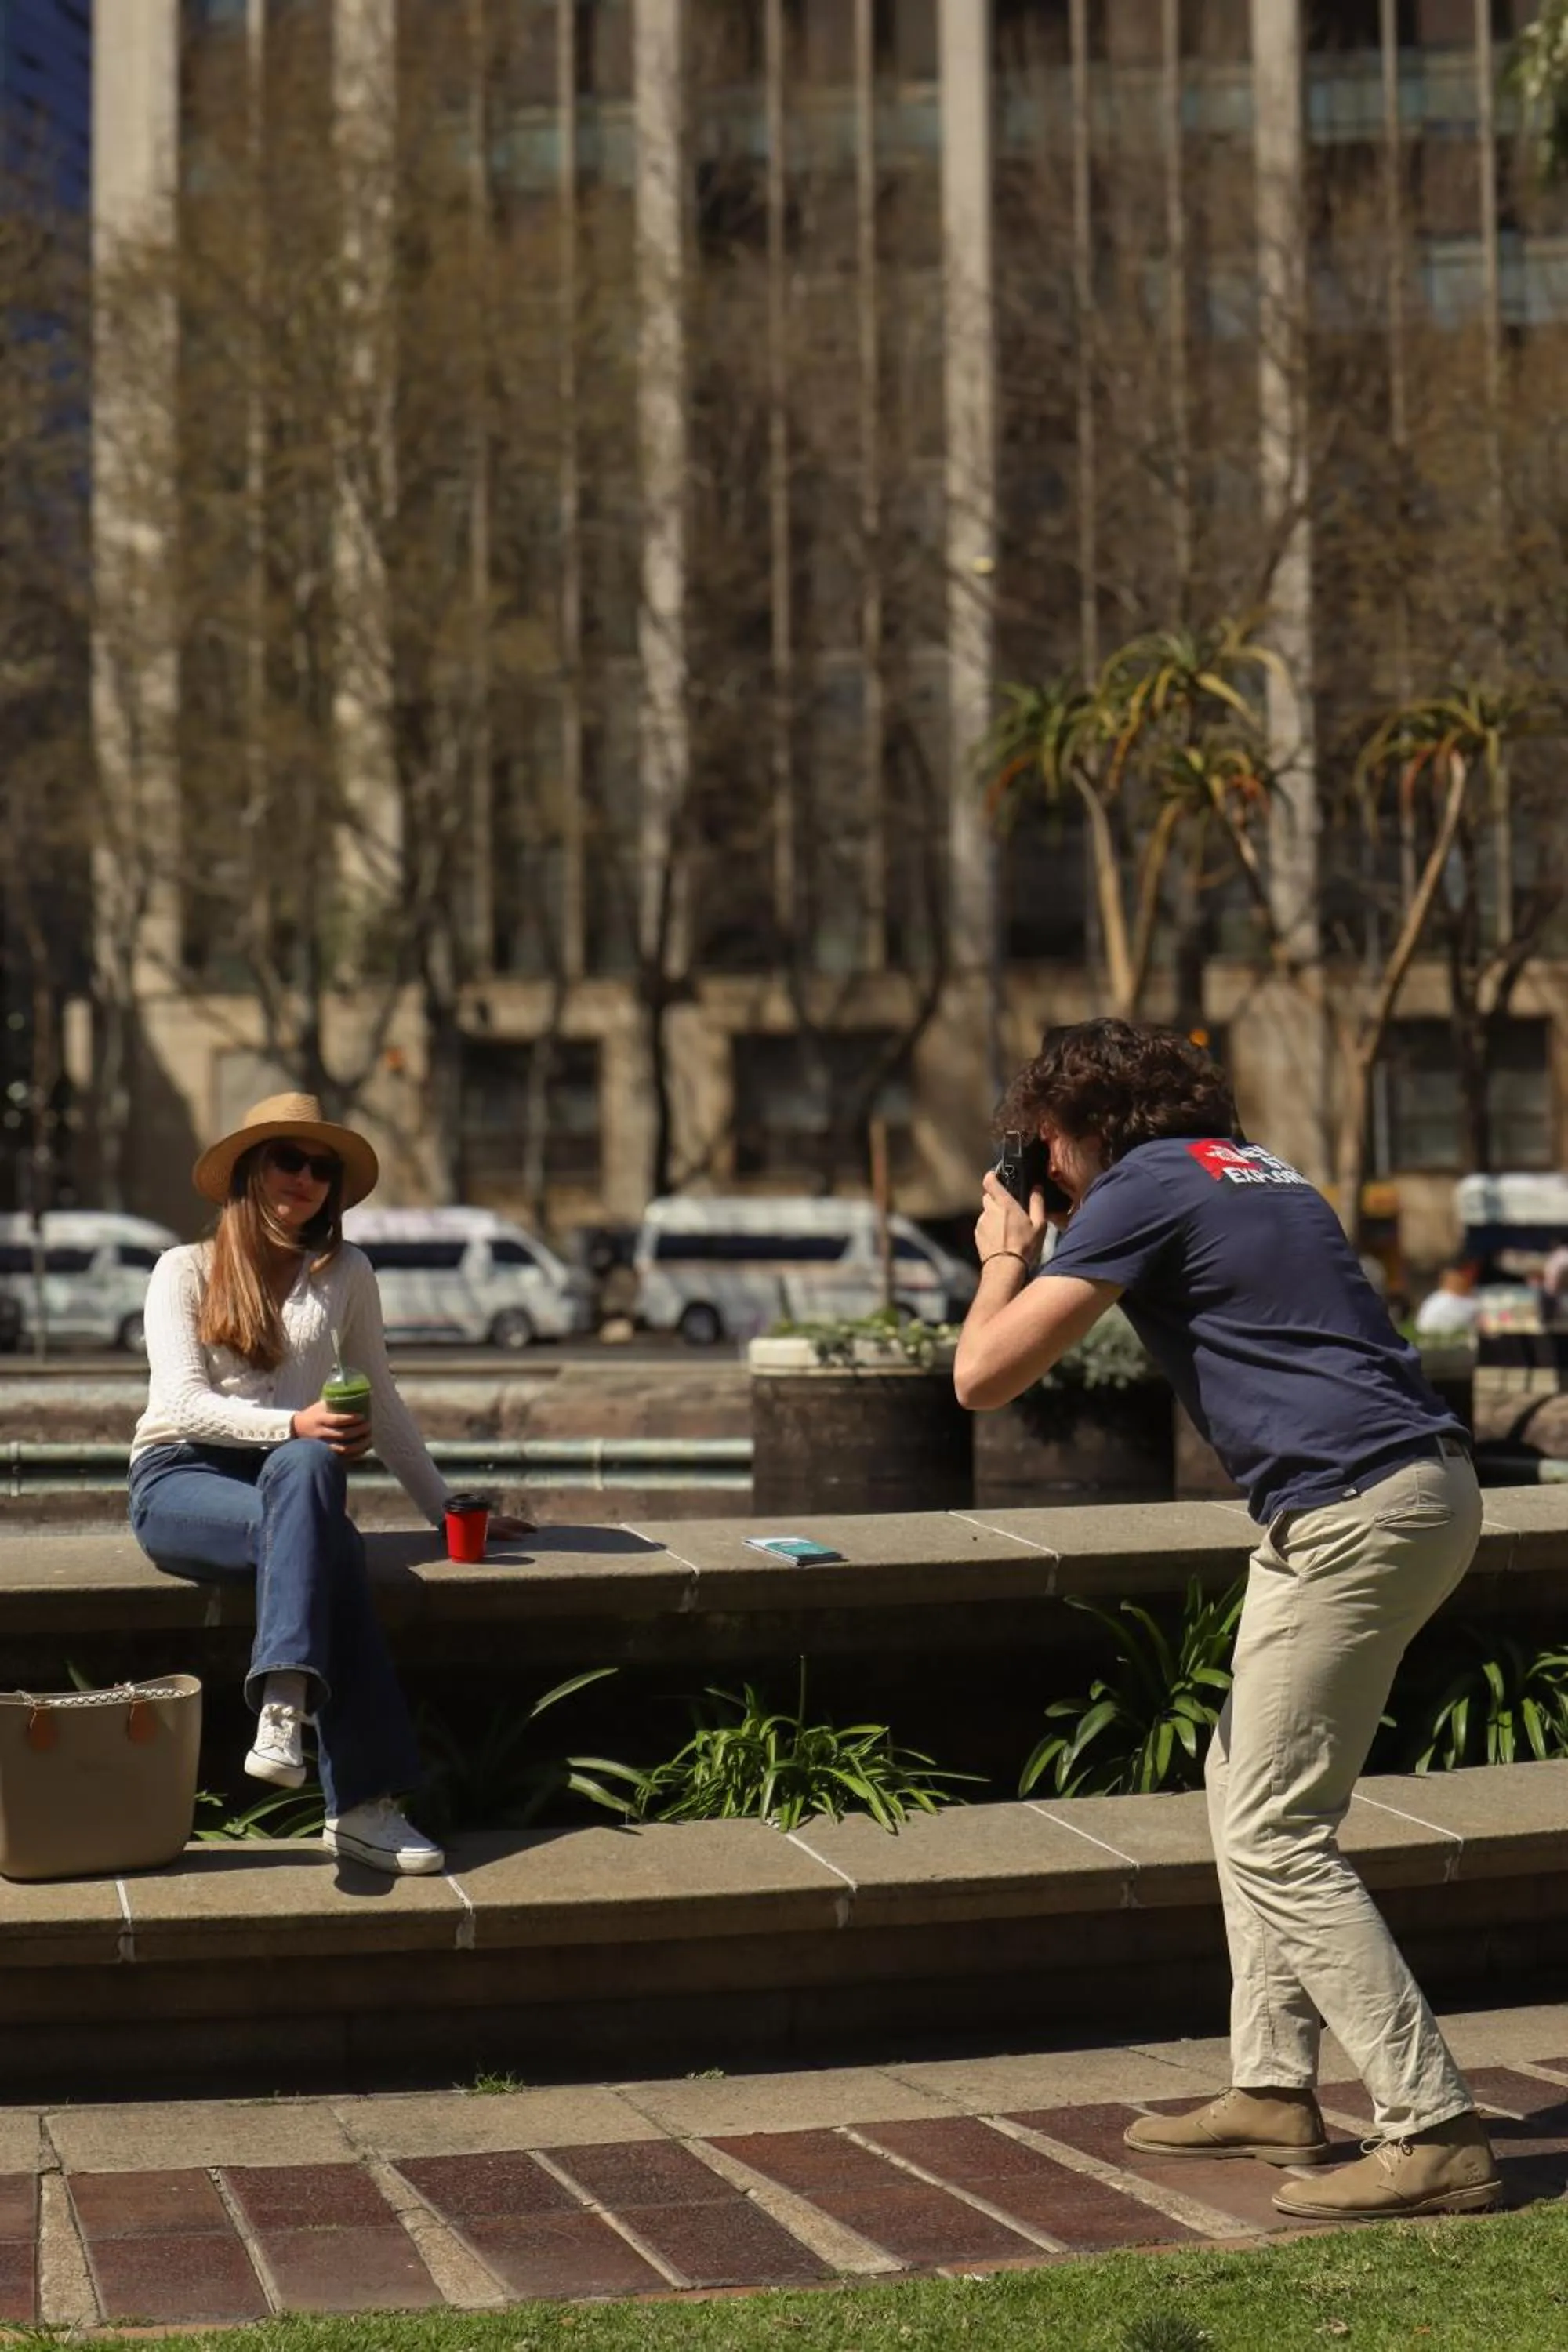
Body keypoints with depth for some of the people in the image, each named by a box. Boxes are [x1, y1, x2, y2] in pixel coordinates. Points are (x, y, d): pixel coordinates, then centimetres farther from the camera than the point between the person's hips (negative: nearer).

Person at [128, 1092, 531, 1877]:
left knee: (308, 1469, -37)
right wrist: (294, 1423, -22)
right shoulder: (186, 1270, 6)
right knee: (327, 1541, -34)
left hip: (288, 1475, 2)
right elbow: (185, 1404, -7)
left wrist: (443, 1506, 18)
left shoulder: (344, 1274, 14)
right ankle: (363, 1801, -42)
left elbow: (382, 1406, 20)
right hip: (180, 1480, -2)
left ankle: (284, 1708, -48)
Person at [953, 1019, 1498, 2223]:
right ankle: (1274, 2088, 22)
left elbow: (984, 1377, -10)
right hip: (1426, 1488, 10)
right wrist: (1048, 1252, 35)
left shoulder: (1143, 1186, -5)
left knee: (1276, 1837, -6)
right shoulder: (1258, 1172, 22)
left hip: (1350, 1511, -10)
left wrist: (1006, 1256, 11)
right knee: (1244, 1787, 18)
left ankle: (1436, 2135, -8)